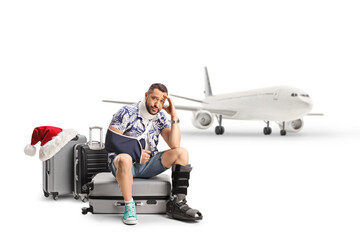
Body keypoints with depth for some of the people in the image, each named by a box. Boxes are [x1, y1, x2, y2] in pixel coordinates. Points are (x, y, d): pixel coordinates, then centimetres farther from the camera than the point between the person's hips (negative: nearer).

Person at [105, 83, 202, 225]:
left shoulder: (160, 117, 5)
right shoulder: (127, 112, -10)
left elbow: (175, 145, -7)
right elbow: (111, 141, -12)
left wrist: (174, 117, -11)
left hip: (147, 165, 5)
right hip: (122, 164, -5)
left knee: (181, 152, -11)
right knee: (124, 159, -42)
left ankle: (176, 203, -19)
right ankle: (129, 206, -26)